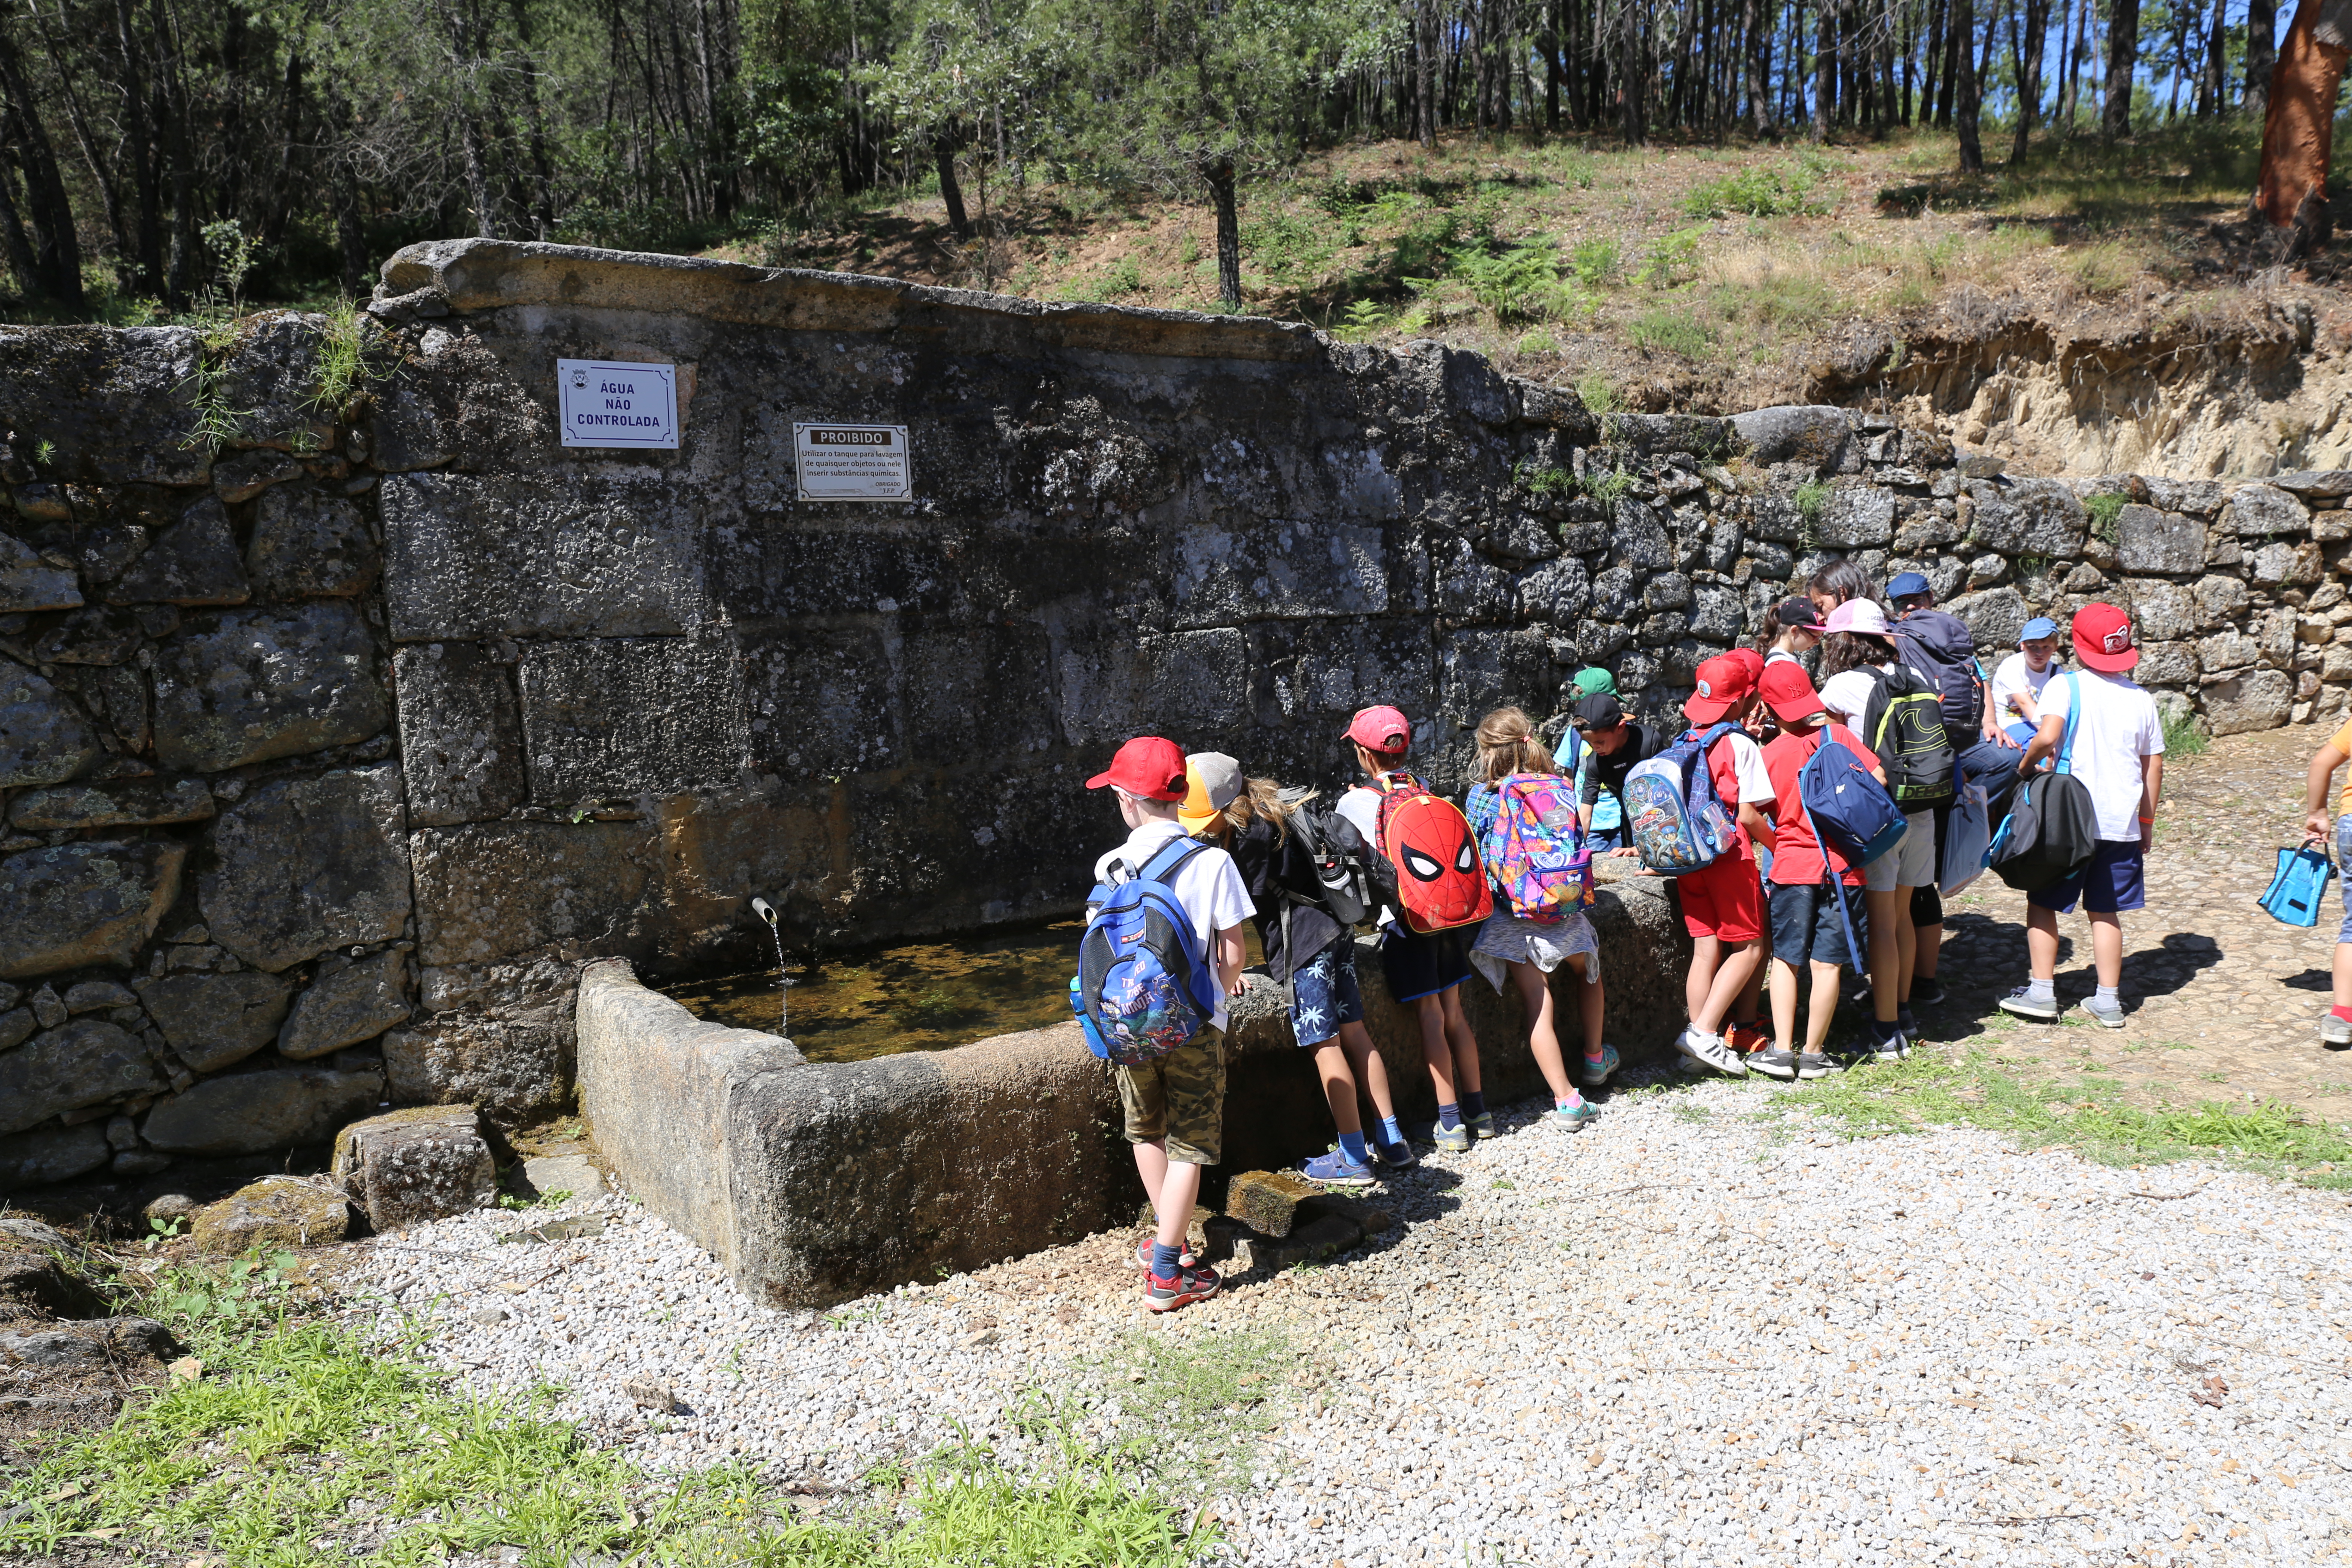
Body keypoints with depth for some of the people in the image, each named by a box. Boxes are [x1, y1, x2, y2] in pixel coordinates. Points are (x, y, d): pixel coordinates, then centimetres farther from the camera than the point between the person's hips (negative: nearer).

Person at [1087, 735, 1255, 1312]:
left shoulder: (1110, 866, -3)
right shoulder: (1212, 861, -10)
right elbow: (1234, 952, -9)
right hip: (1194, 1025, -3)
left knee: (1147, 1132, 23)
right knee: (1190, 1145, 6)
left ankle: (1168, 1238, 35)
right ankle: (1165, 1276, 5)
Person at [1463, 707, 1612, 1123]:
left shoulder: (1481, 796, -4)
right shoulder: (1561, 787, 1)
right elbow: (1574, 843, 11)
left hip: (1512, 914, -3)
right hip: (1563, 904, 3)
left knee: (1537, 1004, -2)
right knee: (1588, 971, 30)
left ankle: (1567, 1099, -6)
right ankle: (1594, 1058, 45)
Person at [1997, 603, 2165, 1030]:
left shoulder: (2065, 686, -8)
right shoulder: (2141, 699, 6)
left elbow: (2047, 735, -25)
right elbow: (2153, 766, 10)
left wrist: (2025, 766, -6)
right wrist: (2147, 822, 19)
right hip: (2121, 822, 4)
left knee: (2043, 902, 10)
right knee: (2105, 911, 12)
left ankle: (2042, 990, 9)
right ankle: (2108, 1000, 14)